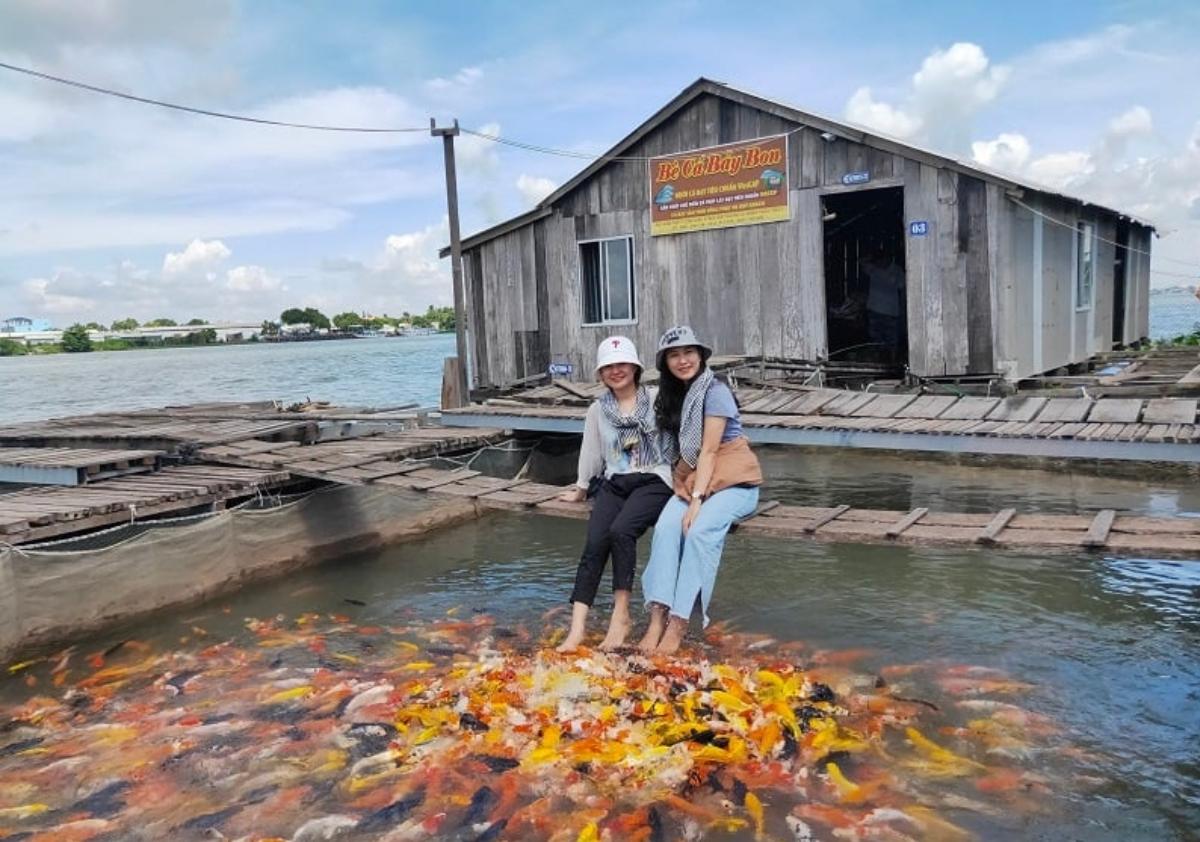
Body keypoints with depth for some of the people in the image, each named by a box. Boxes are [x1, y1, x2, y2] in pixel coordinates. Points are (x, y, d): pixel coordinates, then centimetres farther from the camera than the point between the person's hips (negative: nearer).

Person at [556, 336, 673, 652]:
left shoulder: (657, 399, 1)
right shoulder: (597, 410, 13)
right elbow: (591, 453, 23)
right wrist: (581, 489, 31)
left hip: (653, 481, -3)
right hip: (614, 484, 4)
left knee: (621, 530, -31)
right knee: (595, 543, -21)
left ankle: (621, 614, -19)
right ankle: (577, 626, -26)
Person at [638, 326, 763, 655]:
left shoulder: (714, 392, -12)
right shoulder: (672, 395, 11)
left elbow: (709, 450, -18)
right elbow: (683, 452, 12)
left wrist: (698, 499, -24)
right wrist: (685, 491, -5)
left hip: (734, 481, -6)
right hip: (693, 479, 6)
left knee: (699, 531, -31)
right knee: (666, 526, -23)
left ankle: (678, 624, -29)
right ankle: (658, 617, -29)